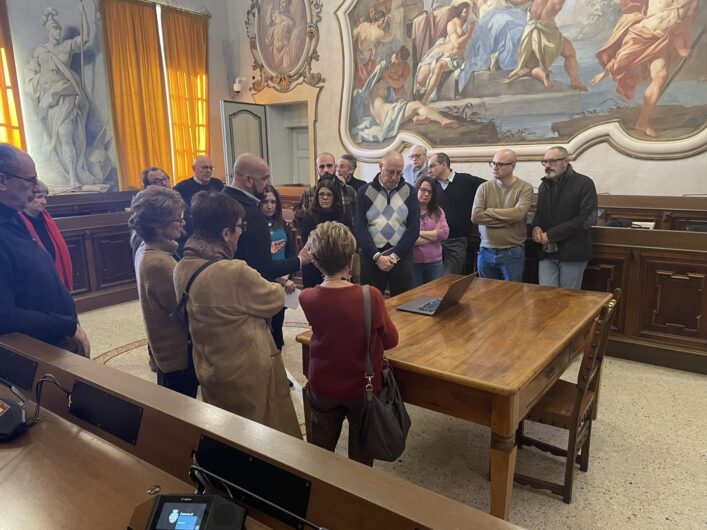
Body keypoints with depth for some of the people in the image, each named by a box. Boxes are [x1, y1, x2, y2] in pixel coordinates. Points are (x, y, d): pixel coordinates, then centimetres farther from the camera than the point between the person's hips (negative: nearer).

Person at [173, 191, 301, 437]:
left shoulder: (182, 269, -6)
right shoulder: (235, 271, -31)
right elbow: (276, 299, -14)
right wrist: (277, 286, 7)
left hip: (209, 370, 8)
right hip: (248, 373, -7)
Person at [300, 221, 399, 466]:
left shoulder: (307, 298, -18)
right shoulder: (370, 296, -26)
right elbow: (391, 341, -10)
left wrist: (337, 278, -3)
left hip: (323, 388, 2)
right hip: (362, 387, -1)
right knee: (361, 452, 22)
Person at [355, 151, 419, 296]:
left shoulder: (409, 191, 5)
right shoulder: (365, 192, 2)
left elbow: (414, 227, -1)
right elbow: (359, 228, -4)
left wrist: (395, 255, -10)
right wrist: (376, 256, -14)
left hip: (402, 256, 1)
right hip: (371, 256, -1)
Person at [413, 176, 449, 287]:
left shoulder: (438, 211, 10)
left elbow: (444, 233, -4)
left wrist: (420, 233, -9)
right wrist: (435, 236, -6)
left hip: (435, 262, 4)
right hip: (414, 263, -4)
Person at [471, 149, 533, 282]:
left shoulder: (525, 188, -5)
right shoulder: (484, 188, 2)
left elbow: (518, 213, -22)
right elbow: (475, 216, -11)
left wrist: (488, 212, -11)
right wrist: (506, 219, -14)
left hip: (512, 252, -3)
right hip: (486, 252, 3)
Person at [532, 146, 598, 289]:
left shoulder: (584, 183, -7)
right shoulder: (544, 185, 13)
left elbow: (587, 218, -15)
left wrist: (551, 235, -17)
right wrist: (536, 226, 0)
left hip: (573, 253, -5)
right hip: (547, 252, 5)